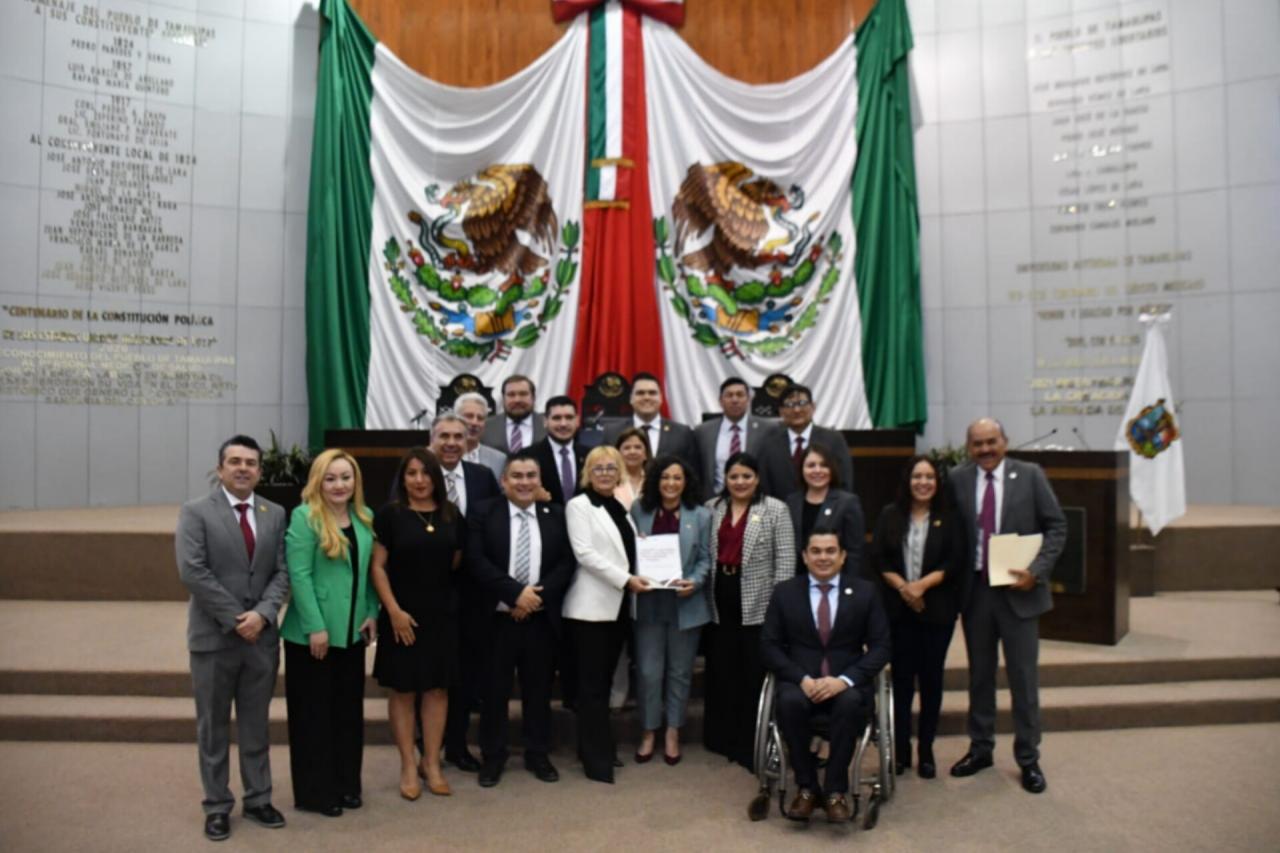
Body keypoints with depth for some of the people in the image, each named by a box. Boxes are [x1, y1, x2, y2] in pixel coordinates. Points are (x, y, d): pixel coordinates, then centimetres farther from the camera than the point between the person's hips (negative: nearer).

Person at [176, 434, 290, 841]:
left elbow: (282, 572, 2)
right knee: (214, 727, 9)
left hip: (262, 635, 3)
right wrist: (235, 618, -15)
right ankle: (217, 806, 22)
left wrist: (262, 614, -14)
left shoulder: (275, 514, 6)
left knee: (256, 725, 13)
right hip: (214, 636, -3)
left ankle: (258, 799, 25)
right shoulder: (196, 512, -5)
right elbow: (192, 572, -14)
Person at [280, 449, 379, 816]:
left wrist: (372, 613, 3)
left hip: (352, 632, 6)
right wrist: (316, 627, -19)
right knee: (314, 712, 6)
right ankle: (315, 791, 20)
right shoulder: (304, 517, -12)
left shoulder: (365, 517, 7)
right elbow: (299, 575, -16)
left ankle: (346, 784, 28)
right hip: (312, 633, -6)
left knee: (349, 709, 14)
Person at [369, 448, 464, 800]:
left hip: (443, 614, 3)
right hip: (403, 615, -3)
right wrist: (394, 611, -14)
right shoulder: (389, 514, -5)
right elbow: (377, 566, -8)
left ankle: (431, 763, 20)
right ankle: (408, 765, 18)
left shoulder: (451, 514, 5)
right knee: (402, 690, 5)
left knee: (438, 688, 8)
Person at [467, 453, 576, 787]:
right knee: (495, 689, 8)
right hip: (497, 617, -2)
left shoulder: (556, 515, 5)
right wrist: (516, 592, -19)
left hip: (542, 618, 2)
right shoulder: (484, 515, -1)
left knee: (539, 688, 12)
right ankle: (492, 755, 23)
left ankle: (538, 753, 27)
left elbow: (567, 563, 0)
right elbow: (477, 562, -11)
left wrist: (538, 596, -13)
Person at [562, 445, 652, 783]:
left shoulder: (621, 508, 15)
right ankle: (596, 758, 4)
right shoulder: (579, 505, -4)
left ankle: (598, 746, 24)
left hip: (618, 605, 6)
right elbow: (584, 553, -15)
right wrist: (625, 579, -18)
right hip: (592, 605, -6)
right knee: (592, 683, -2)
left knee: (605, 680, 13)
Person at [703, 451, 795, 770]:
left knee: (755, 675, 3)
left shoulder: (775, 509, -4)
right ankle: (724, 739, 28)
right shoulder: (713, 508, 9)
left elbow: (785, 560, -7)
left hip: (757, 604, -4)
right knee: (721, 671, 13)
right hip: (720, 600, 4)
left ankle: (754, 745, 15)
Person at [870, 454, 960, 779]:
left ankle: (926, 751, 16)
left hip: (937, 609, 0)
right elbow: (877, 558, 0)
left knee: (931, 678, 5)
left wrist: (923, 584, -17)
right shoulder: (889, 515, 4)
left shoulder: (947, 519, 1)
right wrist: (901, 586, -13)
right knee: (901, 678, 3)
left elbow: (954, 562, -5)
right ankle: (900, 751, 13)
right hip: (898, 609, 0)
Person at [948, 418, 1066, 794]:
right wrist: (955, 583, -6)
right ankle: (980, 748, 29)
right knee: (979, 674, 14)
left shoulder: (1030, 475, -2)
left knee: (1023, 677, 6)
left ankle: (1028, 759, 20)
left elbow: (1056, 526, -1)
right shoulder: (957, 480, 0)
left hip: (1018, 589, -1)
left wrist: (1036, 570, -13)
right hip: (974, 590, 2)